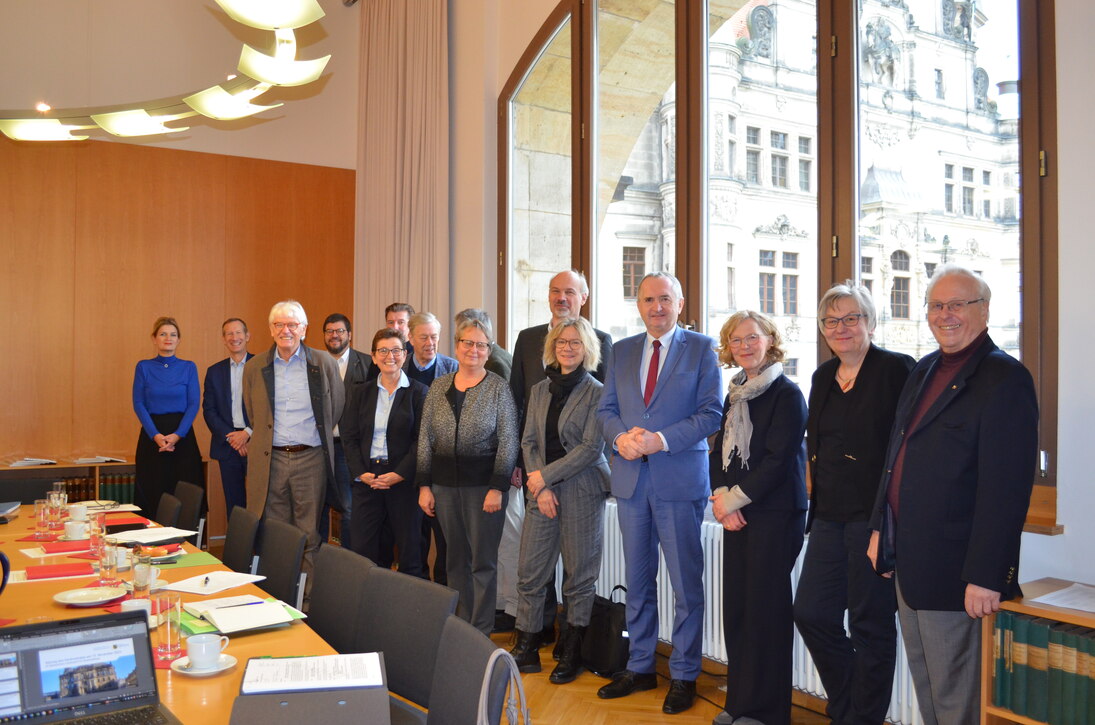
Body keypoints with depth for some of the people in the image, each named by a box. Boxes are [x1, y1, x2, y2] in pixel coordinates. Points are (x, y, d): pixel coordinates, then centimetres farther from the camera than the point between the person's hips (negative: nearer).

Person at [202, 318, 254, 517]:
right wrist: (230, 436, -6)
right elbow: (208, 411, 7)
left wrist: (248, 433, -12)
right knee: (234, 503, 6)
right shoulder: (214, 371, 11)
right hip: (227, 446, 3)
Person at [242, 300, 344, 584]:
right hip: (269, 459, 2)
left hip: (311, 458, -1)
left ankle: (310, 595, 13)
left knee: (309, 535, 5)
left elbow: (337, 407, 11)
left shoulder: (324, 363, 0)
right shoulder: (255, 367, 6)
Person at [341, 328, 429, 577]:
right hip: (366, 479, 3)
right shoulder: (363, 393, 11)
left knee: (409, 550, 2)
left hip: (404, 479, -3)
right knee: (361, 549, 2)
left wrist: (398, 475, -14)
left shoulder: (418, 393, 0)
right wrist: (361, 473, -6)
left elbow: (421, 440, -6)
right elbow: (349, 436, 7)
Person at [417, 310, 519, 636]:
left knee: (483, 561, 1)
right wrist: (424, 485, 3)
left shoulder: (498, 388, -3)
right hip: (445, 483, 4)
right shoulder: (438, 387, 8)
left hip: (483, 483, -4)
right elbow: (425, 440, 9)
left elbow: (508, 442, -7)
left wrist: (498, 487, -13)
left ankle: (481, 632, 11)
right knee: (455, 559, 12)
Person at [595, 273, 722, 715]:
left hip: (680, 480, -4)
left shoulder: (701, 348, -1)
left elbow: (710, 413, -8)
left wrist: (661, 440, -19)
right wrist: (621, 437, -11)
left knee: (686, 584, 4)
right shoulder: (622, 351, 12)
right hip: (631, 479, 4)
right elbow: (606, 408, 11)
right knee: (638, 582, 14)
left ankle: (684, 676, 18)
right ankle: (639, 667, 28)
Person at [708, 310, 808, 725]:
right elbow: (720, 450, 13)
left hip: (774, 515, -7)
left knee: (765, 610, -1)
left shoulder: (786, 394, -8)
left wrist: (733, 499, -12)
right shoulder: (736, 394, 14)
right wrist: (721, 496, -3)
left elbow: (778, 460, -14)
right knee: (735, 607, 9)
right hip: (736, 515, 7)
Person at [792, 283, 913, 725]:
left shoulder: (896, 370, -8)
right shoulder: (822, 377, 13)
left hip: (876, 518, -7)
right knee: (811, 613, 7)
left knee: (871, 623, 5)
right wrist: (819, 504, 14)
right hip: (830, 517, 7)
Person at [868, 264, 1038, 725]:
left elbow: (1006, 489, -19)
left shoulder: (1005, 378, -14)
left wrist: (984, 576, -21)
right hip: (908, 564, 8)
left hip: (953, 570, -8)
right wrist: (881, 529, 15)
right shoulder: (924, 371, 12)